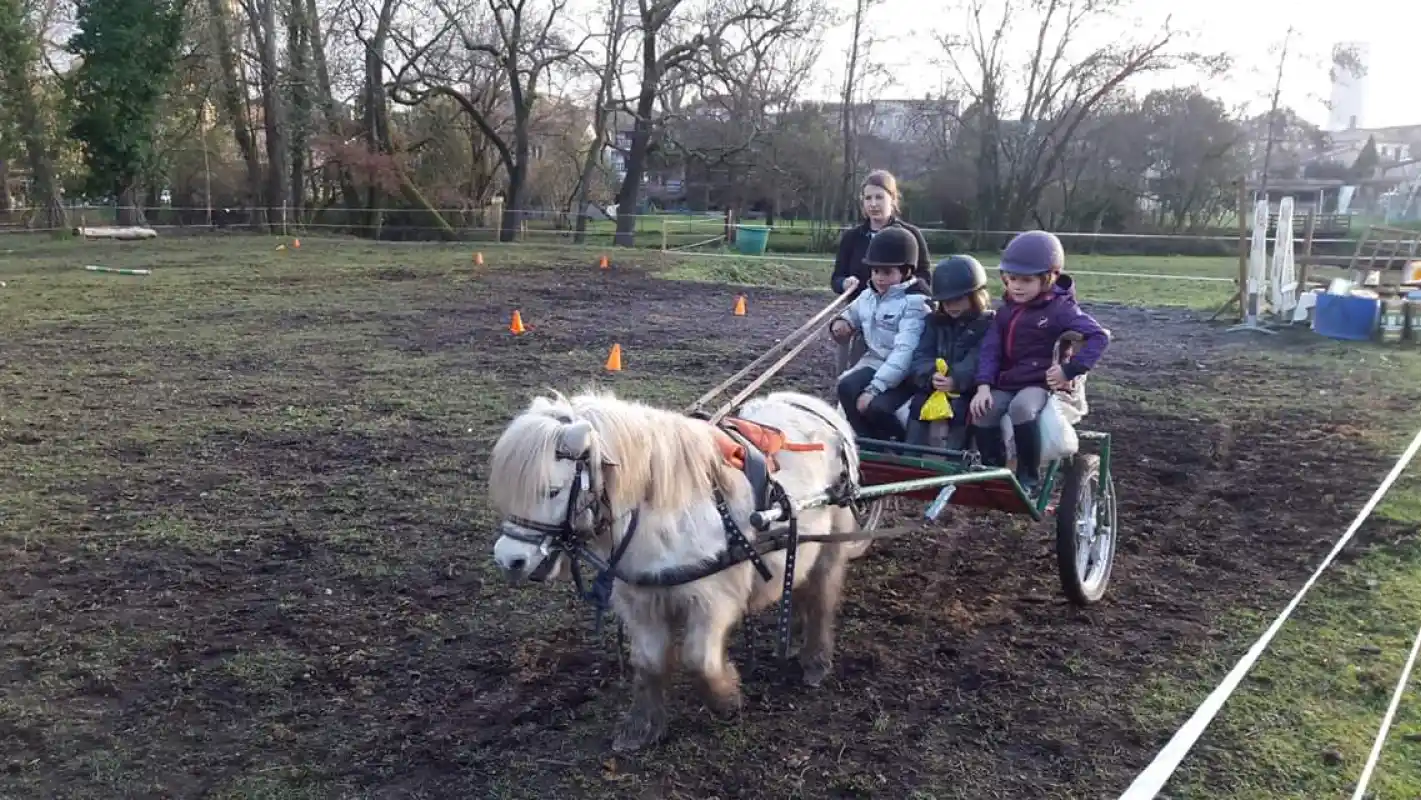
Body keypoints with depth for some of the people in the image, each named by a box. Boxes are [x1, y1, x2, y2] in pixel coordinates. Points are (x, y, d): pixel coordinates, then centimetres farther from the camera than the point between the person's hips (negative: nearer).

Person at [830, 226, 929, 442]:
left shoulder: (914, 303, -14)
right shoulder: (868, 296, 8)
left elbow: (905, 352, -24)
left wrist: (874, 388, -32)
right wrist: (840, 323, -2)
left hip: (905, 374, -6)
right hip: (875, 363, 6)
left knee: (877, 406, -30)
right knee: (846, 387, -23)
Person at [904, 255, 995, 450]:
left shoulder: (988, 323, -1)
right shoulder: (935, 321, 14)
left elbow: (979, 361, -15)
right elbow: (921, 356, 2)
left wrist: (956, 380, -32)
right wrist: (931, 375, -20)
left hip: (967, 389, -4)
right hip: (934, 385, 4)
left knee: (960, 408, -28)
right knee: (918, 403, -20)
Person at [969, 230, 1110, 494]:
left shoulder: (1060, 308, -6)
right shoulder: (1006, 310, 10)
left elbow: (1099, 336, -12)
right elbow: (990, 348, 3)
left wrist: (1070, 369, -20)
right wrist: (984, 386, -12)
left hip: (1043, 383, -5)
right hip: (1007, 383, 5)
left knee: (1021, 408, -36)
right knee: (982, 412, -23)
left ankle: (1028, 476, -19)